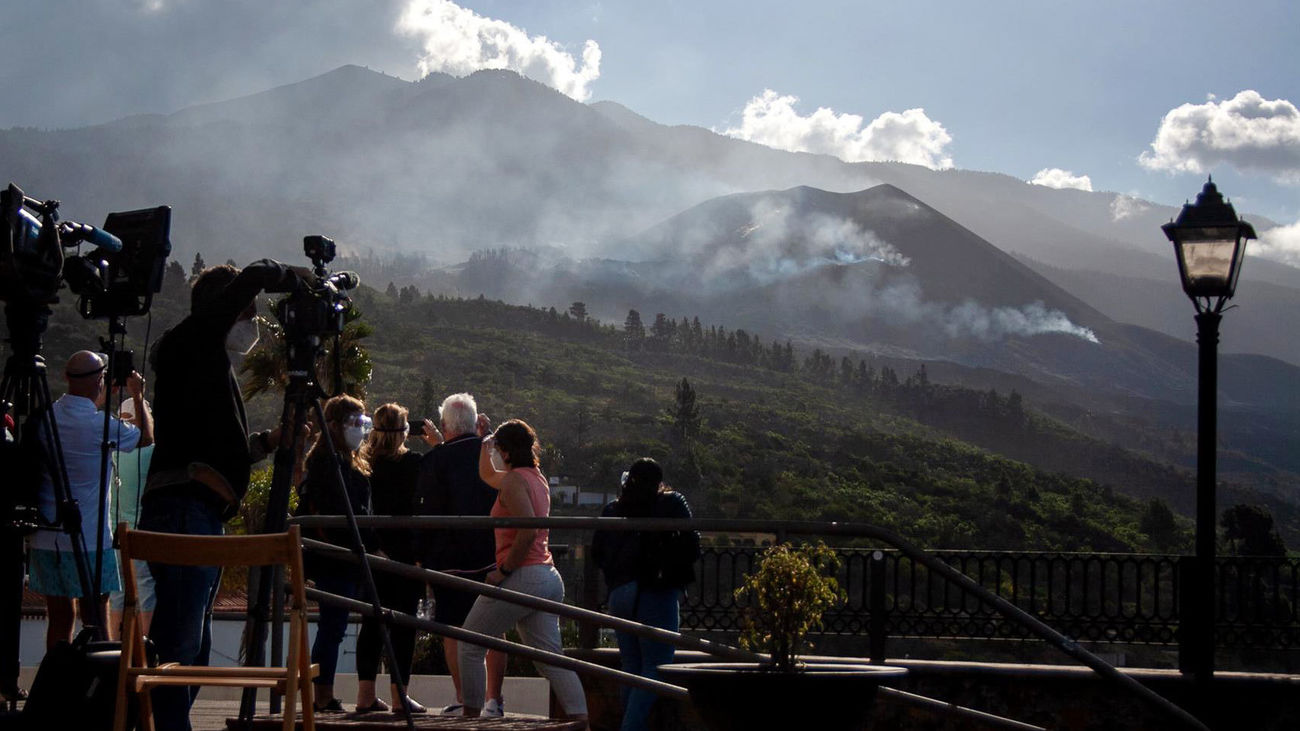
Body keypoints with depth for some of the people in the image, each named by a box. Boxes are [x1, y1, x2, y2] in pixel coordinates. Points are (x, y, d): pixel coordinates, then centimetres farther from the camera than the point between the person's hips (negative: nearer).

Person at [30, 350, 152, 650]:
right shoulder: (102, 426, -14)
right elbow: (147, 437, 5)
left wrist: (106, 396, 33)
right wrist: (138, 396, 19)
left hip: (45, 539, 6)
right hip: (88, 541, -6)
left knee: (59, 620, 10)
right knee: (95, 622, 1)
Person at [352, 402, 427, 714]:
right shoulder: (412, 463, -9)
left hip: (373, 555, 4)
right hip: (405, 553, -4)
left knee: (371, 622, 9)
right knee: (403, 624, 0)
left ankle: (366, 693, 9)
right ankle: (399, 695, -1)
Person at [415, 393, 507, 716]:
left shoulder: (435, 460, -9)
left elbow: (429, 510, -7)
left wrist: (424, 554, 2)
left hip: (450, 556, -3)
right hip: (492, 554, 3)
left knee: (452, 629, 5)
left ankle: (463, 698, 2)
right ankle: (493, 698, 7)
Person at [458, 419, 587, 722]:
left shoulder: (514, 479, -10)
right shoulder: (537, 478, 18)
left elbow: (528, 531, -23)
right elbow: (488, 475, 38)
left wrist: (504, 570, -16)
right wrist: (484, 444, 30)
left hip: (523, 576, -9)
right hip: (549, 577, 9)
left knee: (470, 645, 4)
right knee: (550, 657, 4)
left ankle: (471, 716, 5)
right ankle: (581, 721, -8)